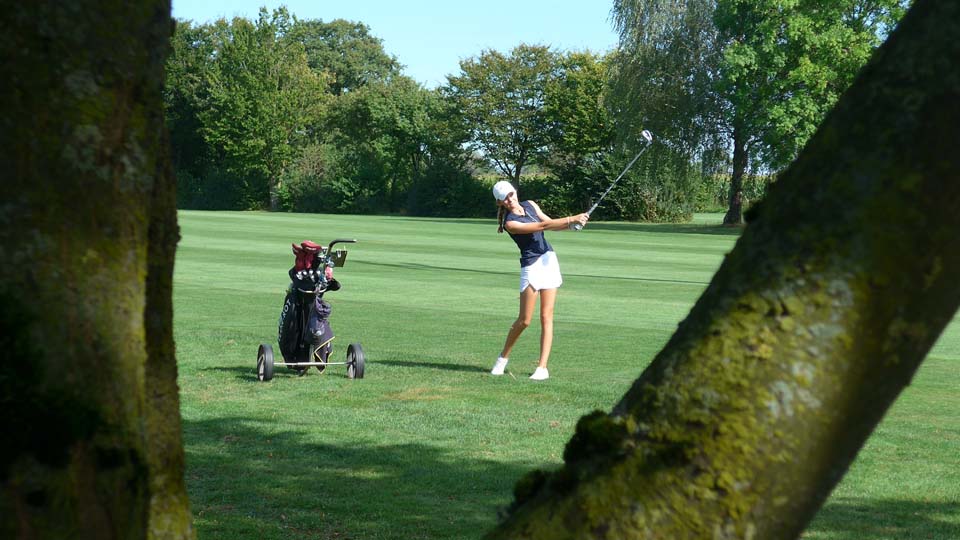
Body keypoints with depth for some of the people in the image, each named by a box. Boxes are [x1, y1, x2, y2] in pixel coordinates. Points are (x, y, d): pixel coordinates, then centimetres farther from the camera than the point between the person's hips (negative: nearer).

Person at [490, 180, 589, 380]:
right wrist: (571, 219, -24)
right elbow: (543, 225, -21)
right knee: (524, 320, -4)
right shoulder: (510, 223, -15)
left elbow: (550, 223, 11)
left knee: (546, 317, -1)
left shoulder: (529, 205, 7)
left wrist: (573, 222, -8)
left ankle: (542, 367, -1)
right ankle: (503, 357, 19)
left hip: (549, 260, 6)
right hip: (531, 266, -6)